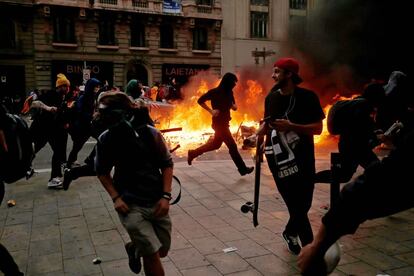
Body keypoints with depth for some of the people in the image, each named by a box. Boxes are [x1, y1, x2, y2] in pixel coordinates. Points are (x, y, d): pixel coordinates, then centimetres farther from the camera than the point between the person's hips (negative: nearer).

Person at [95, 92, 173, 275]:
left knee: (162, 251, 17)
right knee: (152, 254, -9)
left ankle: (134, 248, 46)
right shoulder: (106, 139, -8)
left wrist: (166, 196, -8)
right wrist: (115, 198, -7)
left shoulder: (151, 133, -10)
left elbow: (167, 164, 0)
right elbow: (102, 171, 6)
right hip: (131, 205, -2)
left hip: (157, 202, 2)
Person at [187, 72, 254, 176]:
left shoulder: (229, 92, 5)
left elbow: (234, 106, 14)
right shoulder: (215, 92, -15)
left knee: (216, 144, 19)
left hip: (225, 122, 8)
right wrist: (211, 111, -18)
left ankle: (193, 153, 31)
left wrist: (234, 106, -10)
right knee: (232, 145, -4)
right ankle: (243, 169, 5)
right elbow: (200, 100, -11)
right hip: (219, 122, -8)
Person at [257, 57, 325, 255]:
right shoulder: (271, 97, 6)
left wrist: (291, 126, -21)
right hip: (279, 158, 1)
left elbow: (318, 128, -9)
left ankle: (290, 232, 34)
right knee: (296, 204, -3)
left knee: (304, 203, 5)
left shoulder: (308, 97, -6)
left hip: (303, 159, -1)